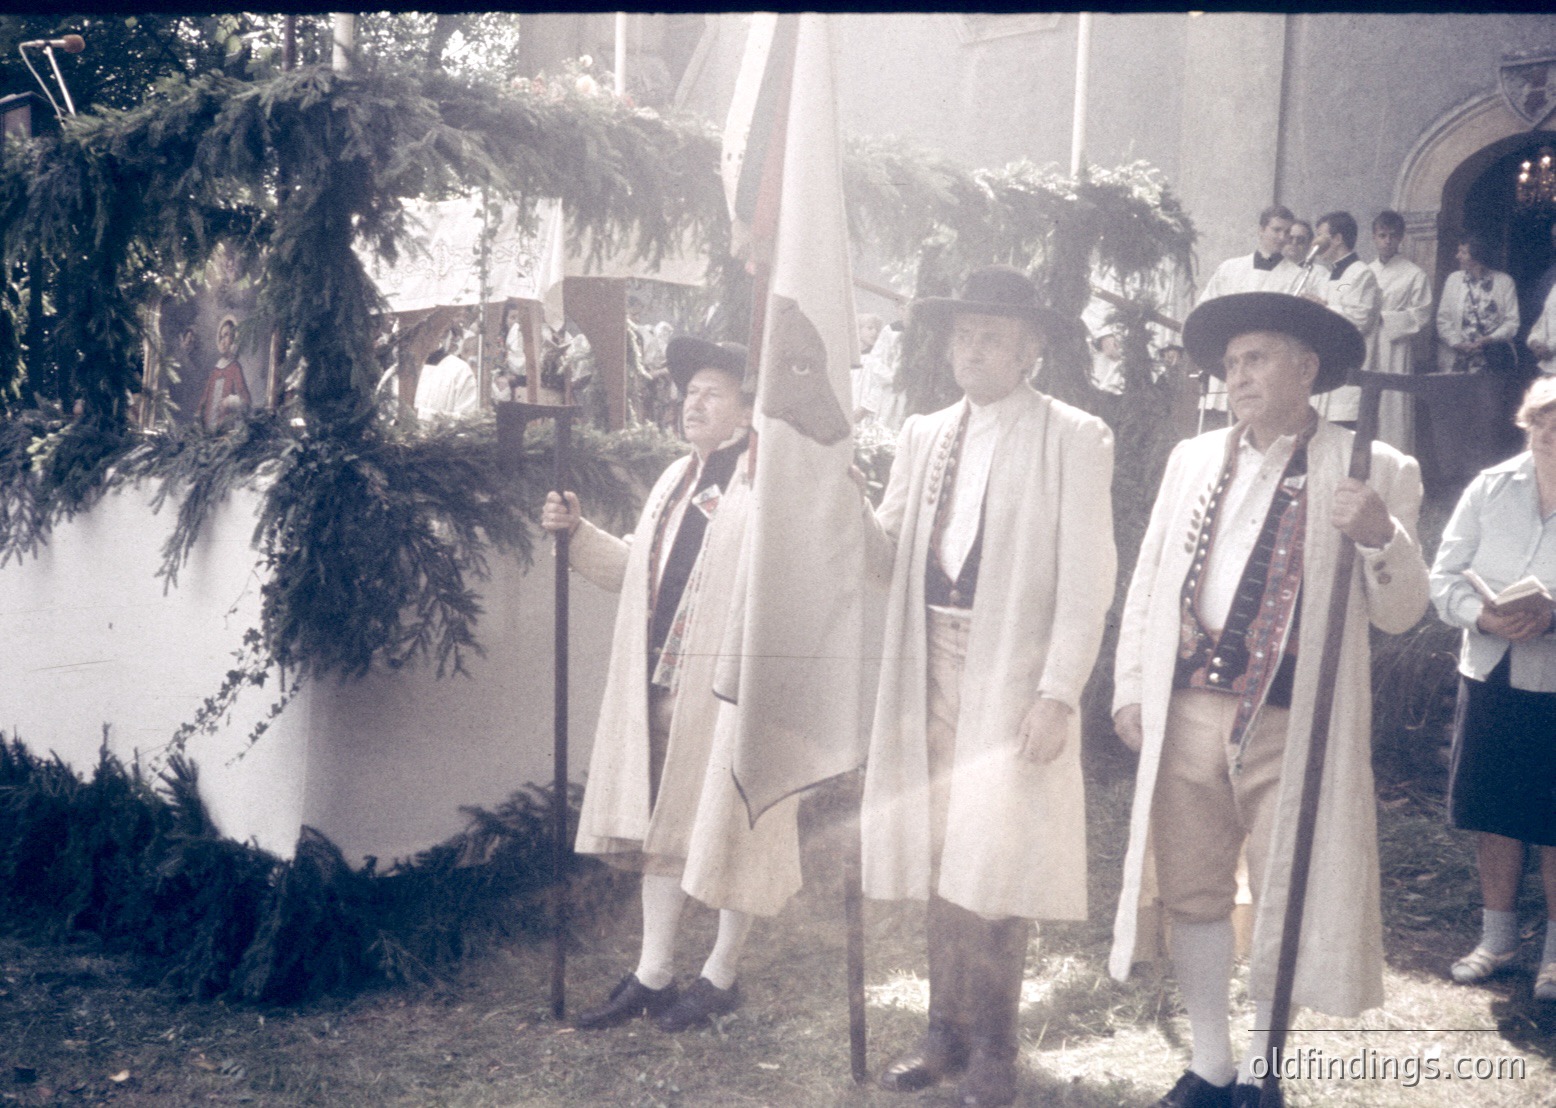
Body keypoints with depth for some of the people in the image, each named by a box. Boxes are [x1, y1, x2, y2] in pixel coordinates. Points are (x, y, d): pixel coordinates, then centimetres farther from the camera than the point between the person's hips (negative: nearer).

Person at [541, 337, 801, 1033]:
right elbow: (634, 567, 25)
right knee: (661, 820, 13)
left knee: (728, 825, 4)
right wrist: (577, 532, 14)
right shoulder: (676, 479, 17)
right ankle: (653, 976, 24)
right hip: (662, 682, 8)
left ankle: (721, 976, 20)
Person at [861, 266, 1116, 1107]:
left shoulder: (1073, 439, -4)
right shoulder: (923, 436, 13)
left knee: (992, 865, -3)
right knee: (939, 862, 12)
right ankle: (946, 1032, 26)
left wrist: (1058, 693, -15)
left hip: (1015, 673, -5)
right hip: (931, 666, 5)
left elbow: (1086, 581, -9)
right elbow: (888, 557, 11)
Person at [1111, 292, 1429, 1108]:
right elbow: (1148, 580, 13)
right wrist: (1130, 688, 6)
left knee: (1282, 904, 6)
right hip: (1187, 711, 4)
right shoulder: (1192, 459, 11)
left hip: (1289, 725, -4)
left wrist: (1381, 537, -24)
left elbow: (1399, 613, -5)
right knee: (1192, 894, 11)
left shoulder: (1372, 471, -2)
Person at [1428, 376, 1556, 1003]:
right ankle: (1497, 939, 28)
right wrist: (1483, 616, -15)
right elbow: (1445, 575, 3)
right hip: (1490, 675, 4)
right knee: (1494, 814, 12)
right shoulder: (1491, 488, 4)